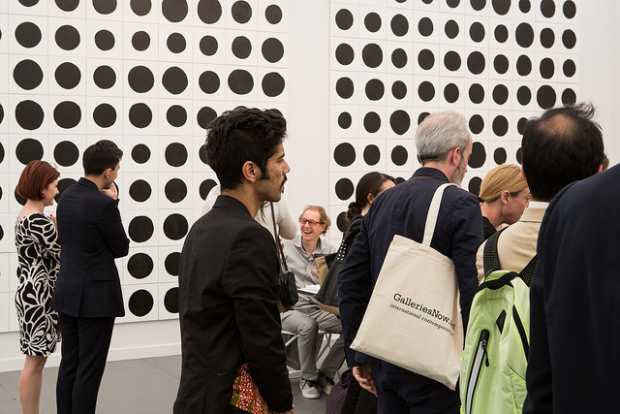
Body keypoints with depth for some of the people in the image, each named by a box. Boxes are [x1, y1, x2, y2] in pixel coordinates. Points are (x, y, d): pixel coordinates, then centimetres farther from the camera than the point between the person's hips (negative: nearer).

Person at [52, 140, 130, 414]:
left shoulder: (66, 197, 6)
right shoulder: (103, 204, -18)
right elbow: (122, 248, -8)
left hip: (66, 294, 8)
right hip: (96, 297, -8)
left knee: (69, 366, 14)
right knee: (89, 371, 0)